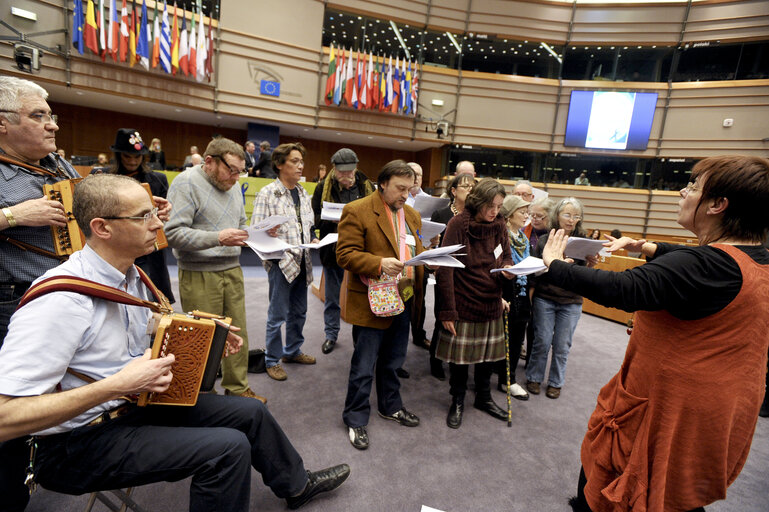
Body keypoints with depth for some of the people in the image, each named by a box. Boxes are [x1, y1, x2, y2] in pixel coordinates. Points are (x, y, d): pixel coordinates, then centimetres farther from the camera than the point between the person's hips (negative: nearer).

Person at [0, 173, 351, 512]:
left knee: (251, 412, 6)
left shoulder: (131, 275, 2)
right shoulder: (61, 298, -27)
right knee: (229, 447, -22)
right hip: (80, 443, -8)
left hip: (139, 401, 9)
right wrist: (116, 386, -31)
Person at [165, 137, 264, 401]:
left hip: (232, 270, 7)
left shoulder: (233, 186, 14)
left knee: (238, 334, 11)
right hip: (199, 275, -7)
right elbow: (174, 233, -17)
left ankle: (237, 388, 28)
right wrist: (218, 238, -25)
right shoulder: (186, 183, -9)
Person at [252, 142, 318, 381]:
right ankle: (272, 360, 22)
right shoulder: (267, 194, -9)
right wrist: (269, 234, -33)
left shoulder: (303, 193, 11)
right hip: (280, 262, -7)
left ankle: (292, 350, 37)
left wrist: (313, 239, 0)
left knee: (298, 312, 18)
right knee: (277, 315, 4)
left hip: (301, 262, 7)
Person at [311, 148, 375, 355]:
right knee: (332, 296, 13)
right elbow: (315, 217, -3)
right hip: (333, 249, 0)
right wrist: (334, 220, -21)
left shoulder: (367, 186, 1)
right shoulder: (323, 188, -2)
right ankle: (331, 334, 31)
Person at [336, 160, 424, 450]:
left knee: (393, 361, 22)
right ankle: (356, 420, 26)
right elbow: (345, 254, -16)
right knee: (364, 367, 6)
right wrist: (380, 264, -29)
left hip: (403, 300, 7)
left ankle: (390, 406, 43)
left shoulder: (411, 215, 12)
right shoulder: (358, 211, -12)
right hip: (372, 303, -7)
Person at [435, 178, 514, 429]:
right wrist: (447, 311, -20)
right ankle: (457, 402, 29)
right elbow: (445, 269, -17)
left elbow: (506, 256, 15)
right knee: (459, 354, 6)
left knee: (488, 353, 17)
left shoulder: (499, 225, 2)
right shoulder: (458, 224, -14)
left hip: (491, 301, 5)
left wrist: (508, 267, -11)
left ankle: (483, 398, 40)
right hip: (463, 301, -5)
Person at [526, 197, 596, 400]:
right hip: (545, 298, -1)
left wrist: (590, 265, -23)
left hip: (571, 302, 1)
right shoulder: (545, 240, -2)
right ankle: (534, 377, 25)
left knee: (562, 345, 9)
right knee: (542, 341, 6)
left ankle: (555, 382, 27)